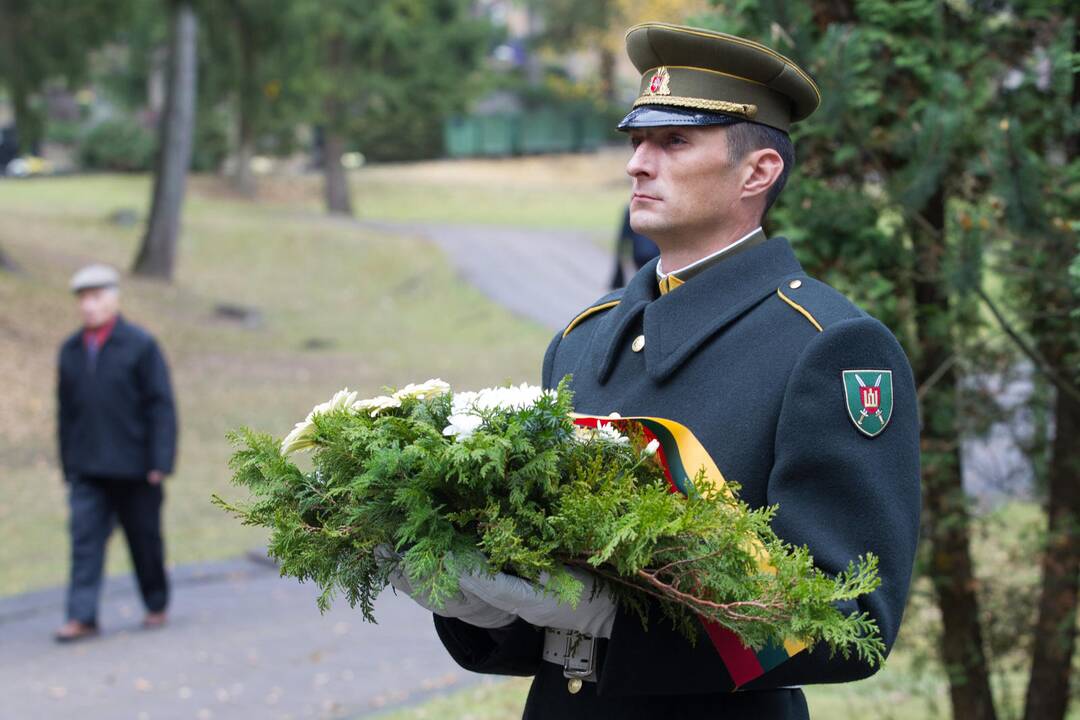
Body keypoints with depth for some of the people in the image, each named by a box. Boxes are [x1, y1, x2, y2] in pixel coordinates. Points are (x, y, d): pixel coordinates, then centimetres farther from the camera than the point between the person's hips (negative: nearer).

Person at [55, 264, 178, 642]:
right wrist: (68, 466, 12)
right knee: (85, 539, -7)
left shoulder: (140, 345, -5)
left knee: (145, 540, 7)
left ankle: (156, 606, 24)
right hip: (88, 472, 3)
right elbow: (66, 411, 14)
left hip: (134, 468, -3)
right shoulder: (71, 350, 9)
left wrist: (160, 463, -13)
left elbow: (161, 407, -7)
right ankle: (82, 617, -10)